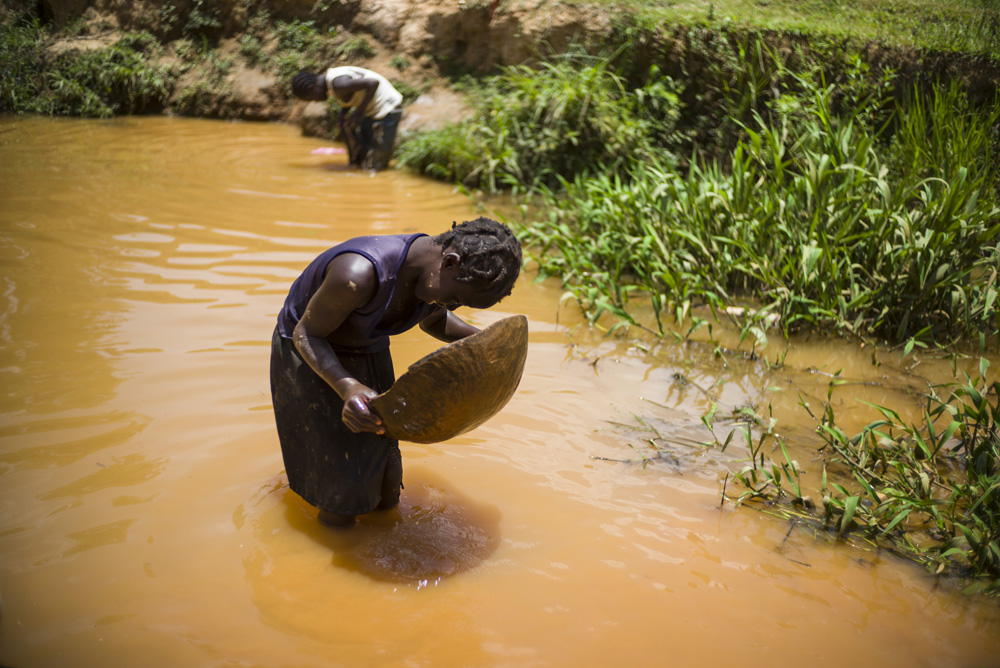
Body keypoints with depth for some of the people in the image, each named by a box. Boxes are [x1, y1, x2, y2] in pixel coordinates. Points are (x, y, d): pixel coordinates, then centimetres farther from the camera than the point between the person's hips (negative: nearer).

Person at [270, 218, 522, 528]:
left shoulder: (447, 274, -16)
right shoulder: (358, 275, -39)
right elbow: (306, 334, -25)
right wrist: (348, 388, -42)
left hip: (369, 353, 6)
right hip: (309, 355, -6)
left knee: (387, 493, 5)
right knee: (343, 498, -5)